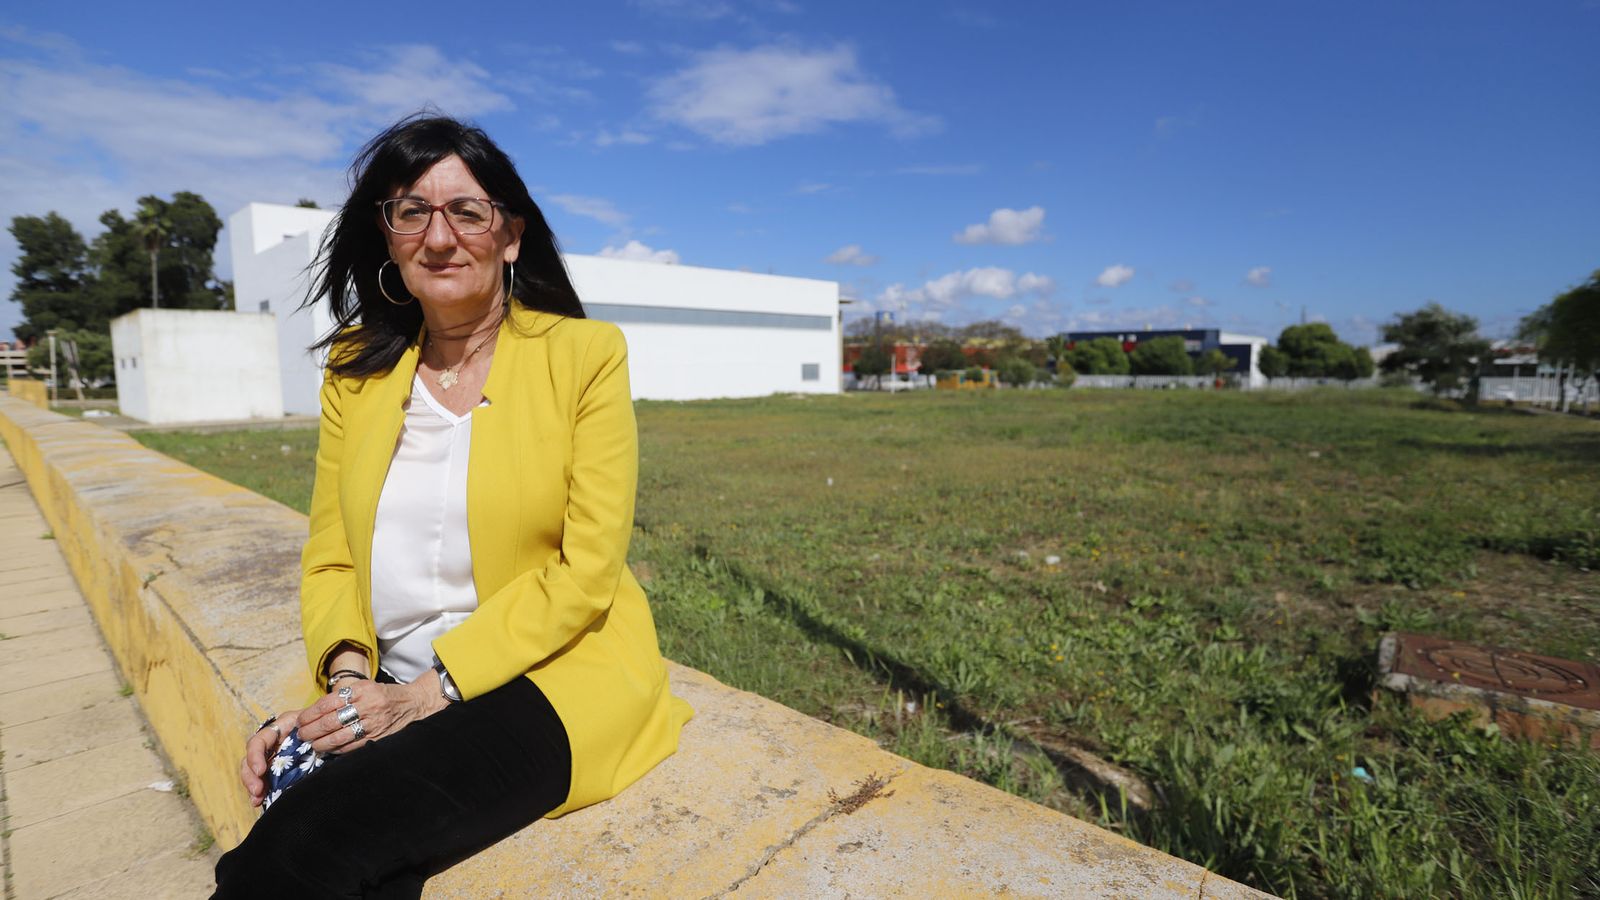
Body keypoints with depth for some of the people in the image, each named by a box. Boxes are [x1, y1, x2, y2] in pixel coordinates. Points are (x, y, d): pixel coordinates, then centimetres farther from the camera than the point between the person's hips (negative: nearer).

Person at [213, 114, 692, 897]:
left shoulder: (585, 354, -6)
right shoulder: (357, 368, 9)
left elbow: (586, 572, -11)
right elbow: (330, 559, 9)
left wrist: (434, 689, -16)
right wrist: (347, 673, -10)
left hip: (553, 677, -3)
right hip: (394, 689, 4)